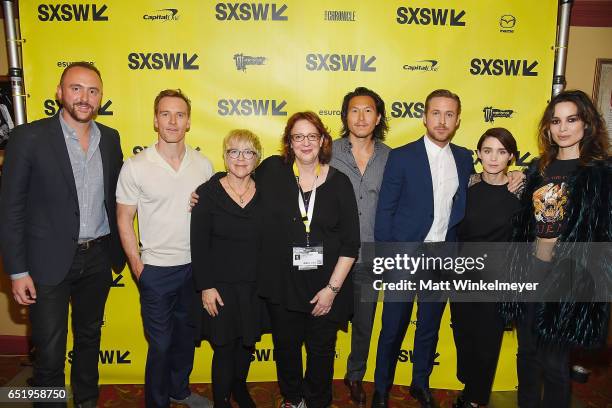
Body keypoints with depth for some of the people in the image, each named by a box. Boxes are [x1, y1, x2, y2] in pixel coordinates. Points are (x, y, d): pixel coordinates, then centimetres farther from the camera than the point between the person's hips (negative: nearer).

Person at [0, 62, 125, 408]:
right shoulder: (29, 137, -11)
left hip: (98, 258, 5)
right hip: (49, 262, -4)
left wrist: (119, 249, 5)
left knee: (90, 338, 21)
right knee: (50, 354, 6)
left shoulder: (110, 138, 3)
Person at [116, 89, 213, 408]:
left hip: (195, 266, 4)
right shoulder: (135, 167, -11)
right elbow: (124, 220, -5)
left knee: (187, 335, 20)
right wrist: (138, 267, -6)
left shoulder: (203, 164, -2)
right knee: (160, 343, 10)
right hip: (156, 270, -3)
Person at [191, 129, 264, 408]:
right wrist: (206, 287, -12)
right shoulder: (208, 193, -8)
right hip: (220, 287, -3)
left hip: (255, 286, 3)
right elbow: (199, 246, -8)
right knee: (224, 348, 8)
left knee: (247, 343, 18)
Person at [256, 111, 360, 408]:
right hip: (281, 285, 1)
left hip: (326, 288, 0)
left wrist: (332, 287, -10)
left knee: (322, 350, 17)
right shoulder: (272, 170, -6)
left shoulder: (339, 182, -6)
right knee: (286, 347, 20)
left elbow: (351, 243, -6)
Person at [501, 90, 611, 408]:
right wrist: (516, 267, 12)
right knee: (527, 353, 16)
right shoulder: (538, 169, 9)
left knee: (554, 361, 6)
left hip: (569, 277, -5)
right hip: (529, 272, 5)